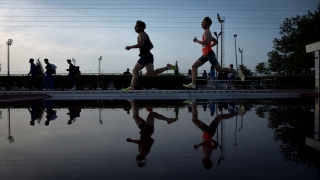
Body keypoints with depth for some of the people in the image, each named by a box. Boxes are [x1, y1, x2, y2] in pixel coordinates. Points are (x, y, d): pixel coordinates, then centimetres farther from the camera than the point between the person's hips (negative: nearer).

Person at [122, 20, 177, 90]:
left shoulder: (141, 34, -7)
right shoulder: (145, 35, 23)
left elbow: (141, 44, -24)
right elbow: (151, 46, 27)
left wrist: (130, 47, -15)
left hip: (147, 57, -10)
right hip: (144, 57, 10)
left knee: (151, 73, -19)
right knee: (135, 71, 8)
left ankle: (167, 67, -11)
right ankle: (131, 87, 6)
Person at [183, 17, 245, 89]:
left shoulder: (206, 32, -10)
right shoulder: (207, 32, 20)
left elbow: (205, 42, -26)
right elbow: (216, 42, 29)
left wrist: (196, 41, -12)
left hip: (209, 54, -10)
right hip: (205, 54, 10)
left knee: (219, 69, -8)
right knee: (194, 66, 3)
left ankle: (238, 73, 2)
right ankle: (193, 84, -2)